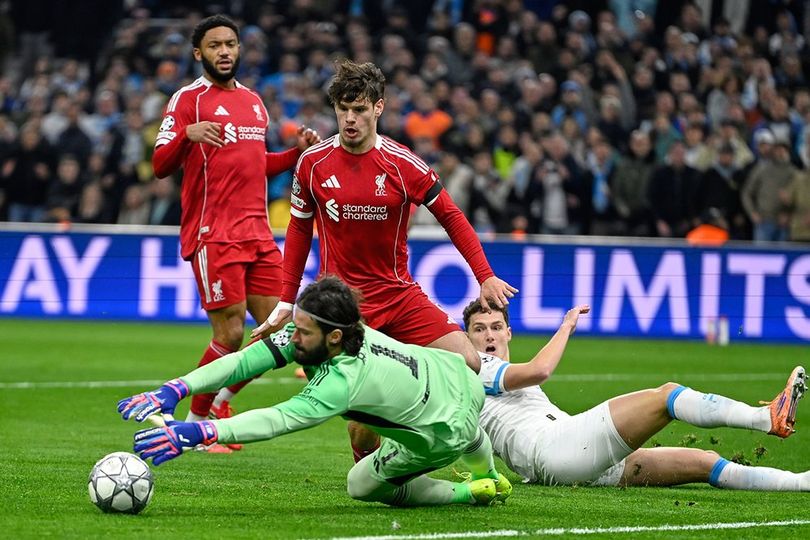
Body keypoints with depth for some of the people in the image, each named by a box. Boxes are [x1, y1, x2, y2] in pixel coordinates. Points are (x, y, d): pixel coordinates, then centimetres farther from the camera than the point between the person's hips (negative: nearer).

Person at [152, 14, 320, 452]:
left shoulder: (253, 102, 18)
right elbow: (161, 166, -10)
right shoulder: (188, 99, -3)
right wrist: (187, 133, -29)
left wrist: (297, 151, 13)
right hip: (213, 235, -7)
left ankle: (220, 402, 21)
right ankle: (193, 423, 7)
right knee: (231, 334, -10)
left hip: (257, 233, 7)